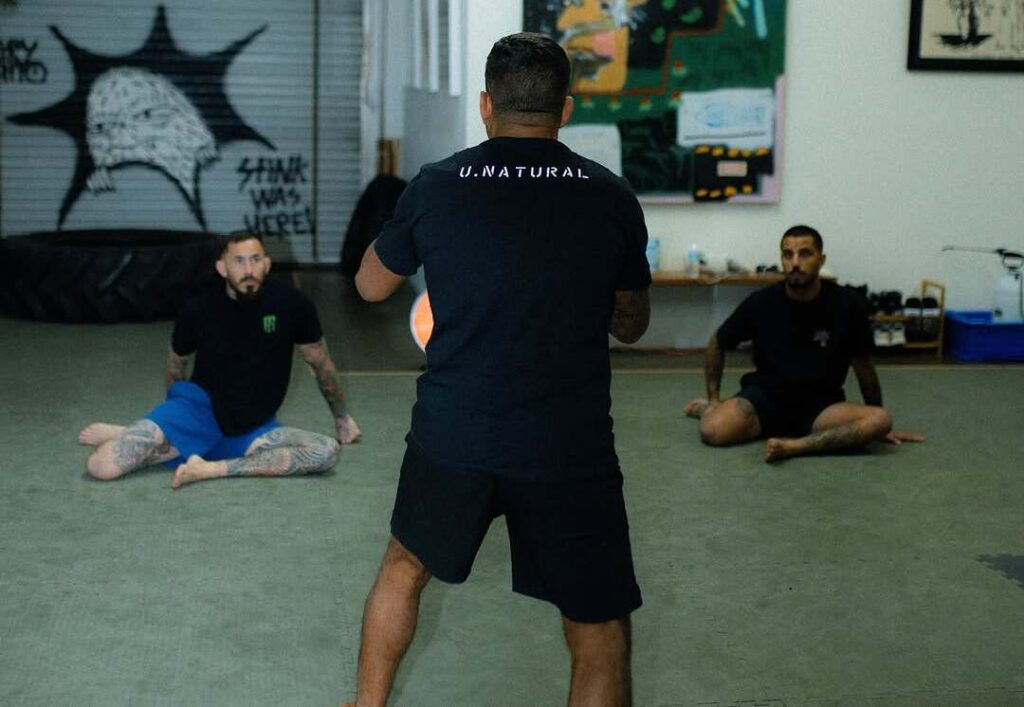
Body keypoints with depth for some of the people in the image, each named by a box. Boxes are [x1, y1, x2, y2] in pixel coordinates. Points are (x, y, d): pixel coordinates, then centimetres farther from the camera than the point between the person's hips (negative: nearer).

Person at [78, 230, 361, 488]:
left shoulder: (290, 304, -8)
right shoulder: (198, 310, -7)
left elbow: (321, 363, 8)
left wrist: (342, 416, 19)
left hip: (253, 429, 2)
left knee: (326, 452, -28)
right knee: (101, 465, -24)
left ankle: (212, 468, -25)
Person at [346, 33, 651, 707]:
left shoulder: (436, 188, -3)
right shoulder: (611, 197, -1)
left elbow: (370, 285, 14)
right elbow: (631, 324, 13)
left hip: (452, 435, 2)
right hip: (571, 448, -1)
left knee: (406, 564, 29)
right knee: (600, 637, 9)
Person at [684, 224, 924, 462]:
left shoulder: (846, 304, -10)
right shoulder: (760, 303, -9)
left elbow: (862, 364, 3)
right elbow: (716, 344, 7)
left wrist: (880, 425, 11)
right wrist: (713, 399, 3)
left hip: (821, 405, 0)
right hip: (766, 397, 0)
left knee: (879, 421, -28)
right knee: (713, 430, -29)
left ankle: (794, 446, -35)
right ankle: (706, 407, 7)